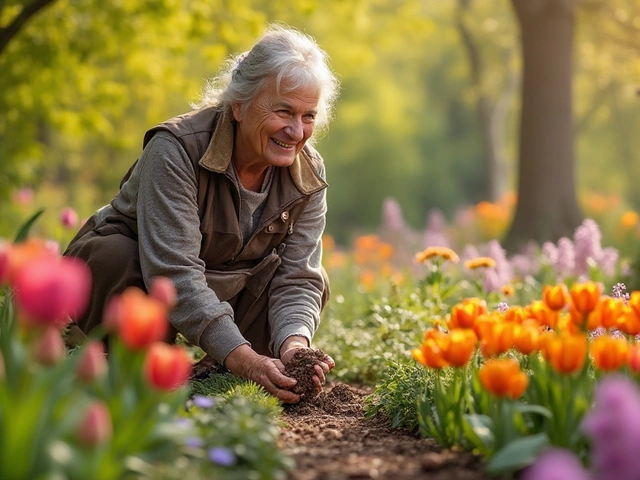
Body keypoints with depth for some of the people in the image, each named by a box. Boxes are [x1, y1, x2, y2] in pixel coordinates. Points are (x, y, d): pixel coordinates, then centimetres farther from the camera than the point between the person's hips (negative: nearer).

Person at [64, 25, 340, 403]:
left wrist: (294, 347, -37)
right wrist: (243, 358, -48)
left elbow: (297, 278, -15)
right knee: (116, 256, -37)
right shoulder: (177, 149, -31)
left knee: (316, 284, -14)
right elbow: (173, 272, -39)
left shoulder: (309, 174, -12)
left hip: (220, 293, 5)